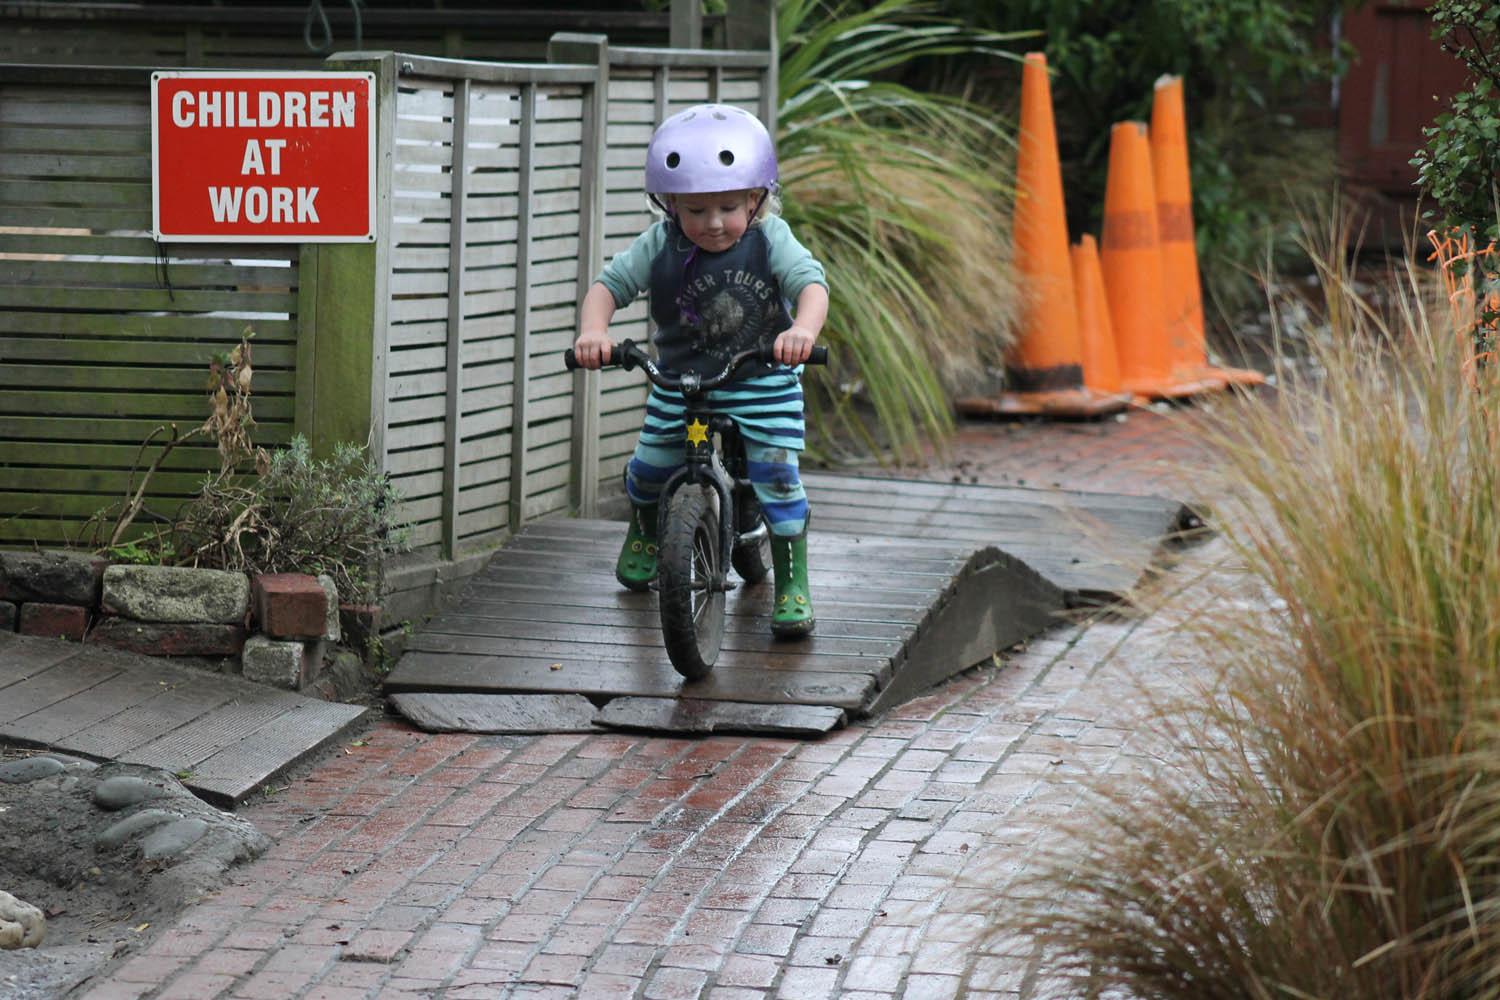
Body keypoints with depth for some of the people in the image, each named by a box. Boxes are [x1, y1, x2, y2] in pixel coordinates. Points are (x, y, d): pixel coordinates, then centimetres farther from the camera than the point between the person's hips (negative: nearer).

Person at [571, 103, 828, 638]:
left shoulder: (771, 240, -13)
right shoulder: (659, 245, -10)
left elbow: (811, 284, -23)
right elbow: (609, 284, -9)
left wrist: (803, 329, -45)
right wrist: (593, 331, -30)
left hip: (764, 381, -2)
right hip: (680, 378, 2)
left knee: (776, 475, -13)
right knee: (651, 466, 5)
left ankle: (792, 583, 0)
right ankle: (644, 533, 41)